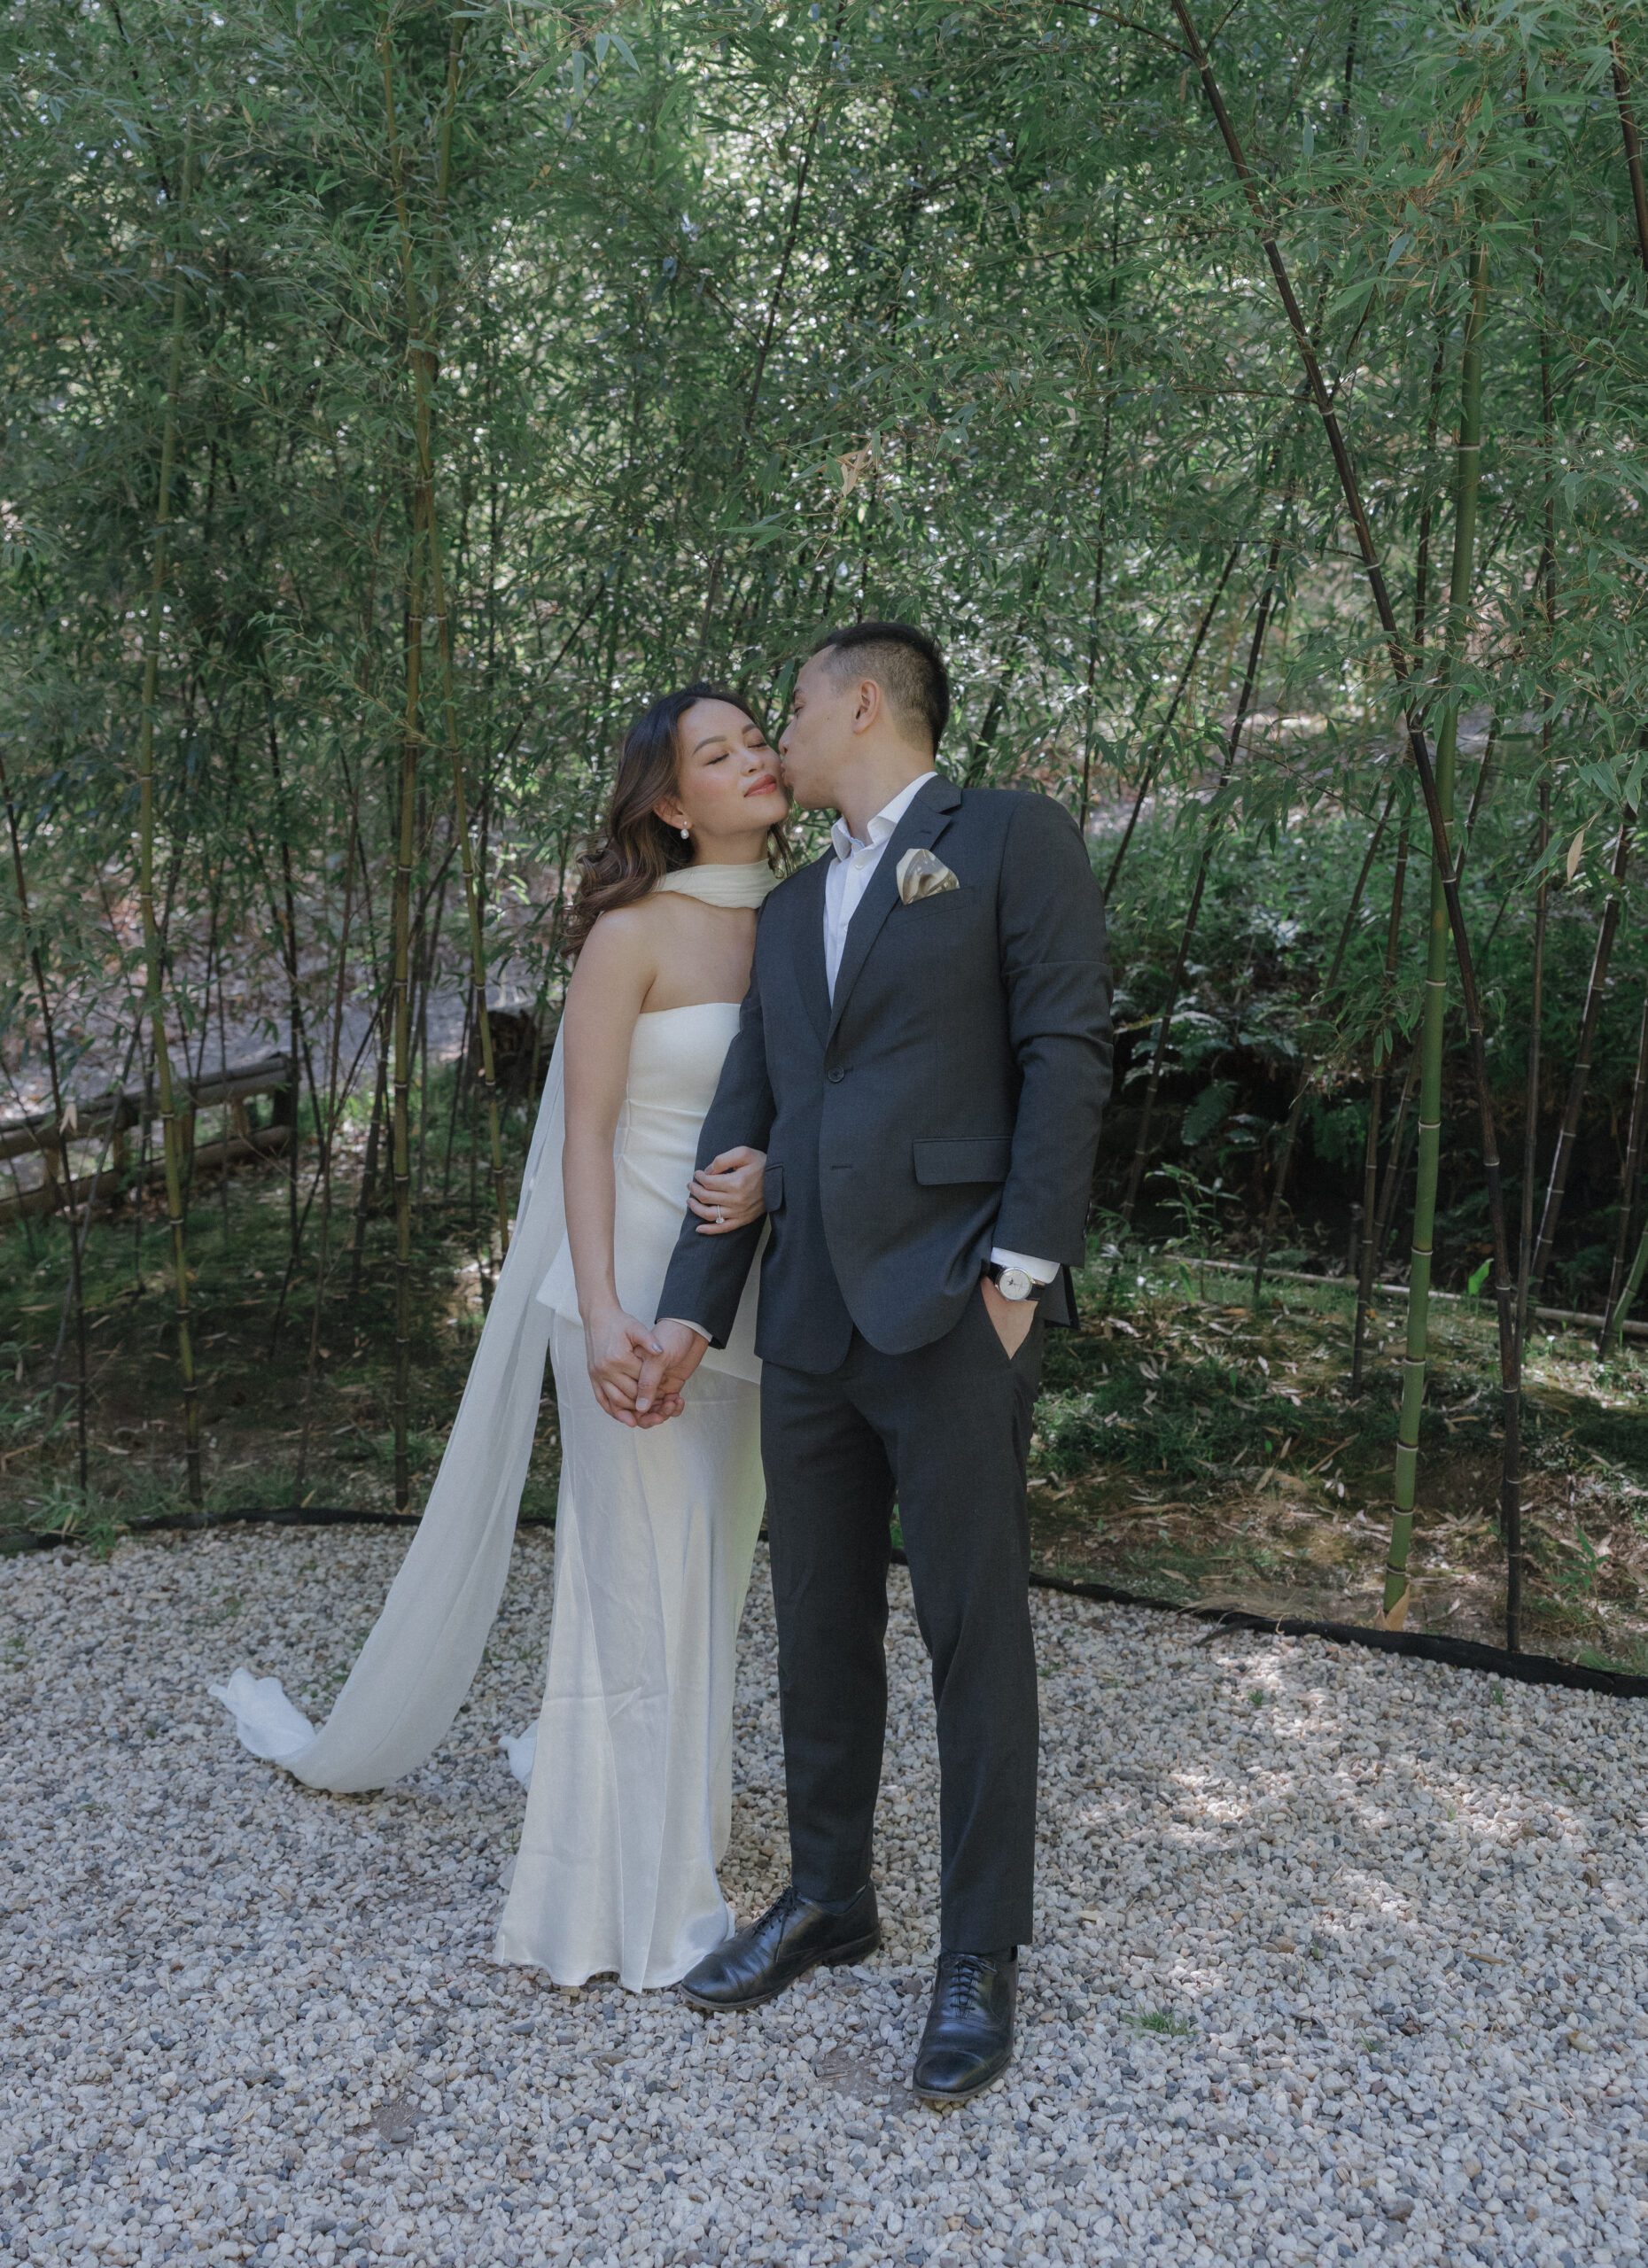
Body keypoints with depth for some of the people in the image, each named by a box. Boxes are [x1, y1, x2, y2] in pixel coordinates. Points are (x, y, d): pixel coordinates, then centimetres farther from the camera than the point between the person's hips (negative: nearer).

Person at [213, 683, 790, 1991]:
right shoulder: (633, 930, -11)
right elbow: (585, 1131, -12)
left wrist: (773, 1173, -12)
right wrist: (602, 1313, -19)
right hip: (638, 1284, -6)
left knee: (712, 1560, 17)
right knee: (643, 1567, 1)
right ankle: (640, 1895, 16)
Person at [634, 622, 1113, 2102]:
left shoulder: (1011, 839, -1)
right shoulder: (794, 909, 19)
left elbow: (1066, 1054, -8)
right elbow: (747, 1115, 16)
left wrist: (1020, 1269, -14)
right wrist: (692, 1311, 11)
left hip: (950, 1312, -7)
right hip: (809, 1318, 7)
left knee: (977, 1636, 3)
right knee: (821, 1628, 15)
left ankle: (981, 1959, 17)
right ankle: (828, 1898, 33)